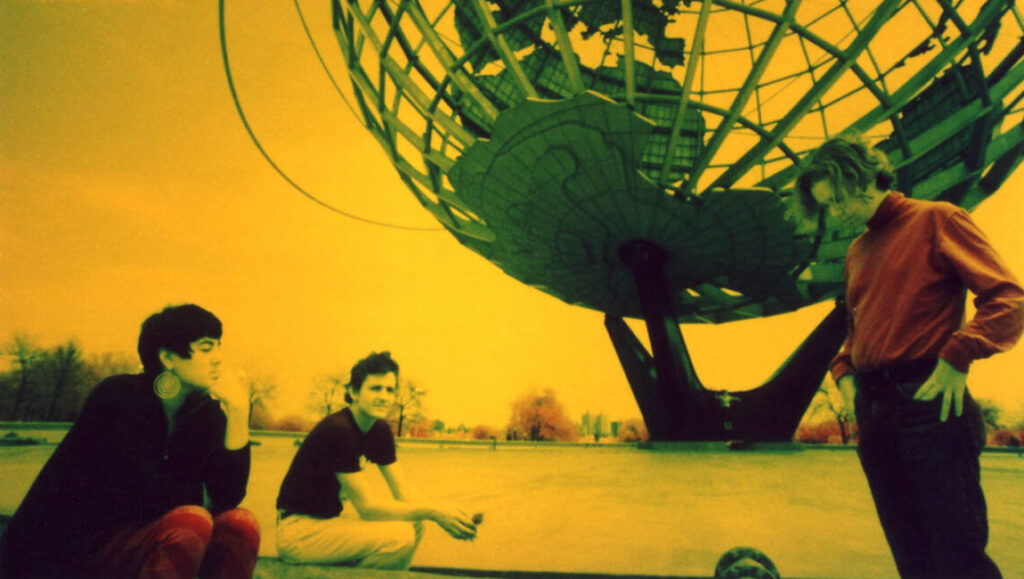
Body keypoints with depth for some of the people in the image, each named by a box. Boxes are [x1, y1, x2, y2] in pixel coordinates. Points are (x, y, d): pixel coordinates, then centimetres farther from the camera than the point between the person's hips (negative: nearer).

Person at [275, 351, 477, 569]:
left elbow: (403, 492, -1)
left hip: (331, 518, 9)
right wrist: (433, 512, -26)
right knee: (399, 536, -24)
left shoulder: (380, 430, 1)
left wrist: (443, 514, -19)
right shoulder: (338, 431, -25)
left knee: (414, 523, -1)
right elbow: (367, 506, -25)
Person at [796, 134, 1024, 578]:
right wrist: (844, 371, 11)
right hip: (873, 411, 7)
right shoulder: (857, 252, 20)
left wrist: (956, 359, -18)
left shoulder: (936, 220, 1)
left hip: (928, 402, -6)